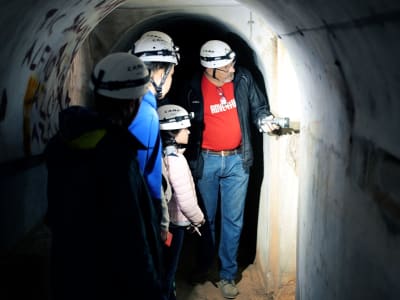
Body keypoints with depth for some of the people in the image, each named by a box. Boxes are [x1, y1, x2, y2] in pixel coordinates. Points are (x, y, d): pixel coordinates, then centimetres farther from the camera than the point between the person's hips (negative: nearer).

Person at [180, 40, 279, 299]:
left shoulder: (243, 79, -7)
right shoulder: (194, 89, -12)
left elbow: (258, 107, 6)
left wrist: (264, 120, -17)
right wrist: (189, 162, -4)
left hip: (237, 160, 1)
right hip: (206, 161, -1)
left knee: (233, 220, 7)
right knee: (206, 218, 15)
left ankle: (228, 274, 23)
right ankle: (205, 267, 38)